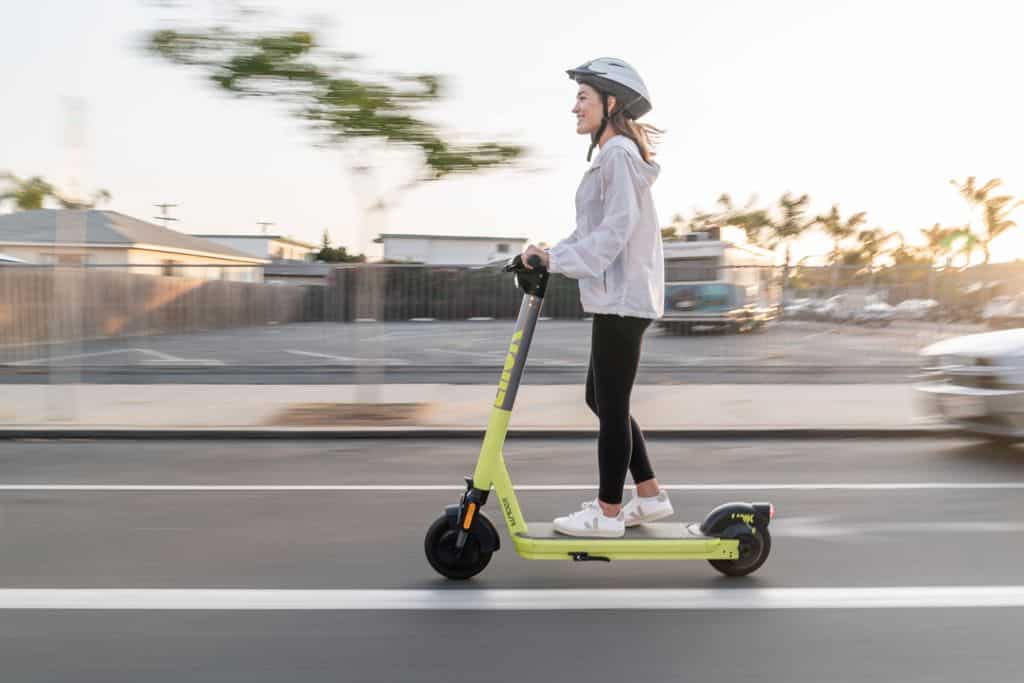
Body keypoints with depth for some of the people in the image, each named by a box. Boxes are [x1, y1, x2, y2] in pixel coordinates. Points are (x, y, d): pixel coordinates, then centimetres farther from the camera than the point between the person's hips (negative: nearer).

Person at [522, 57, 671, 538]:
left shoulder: (617, 155, -11)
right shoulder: (612, 156, 20)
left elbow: (615, 230, -21)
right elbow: (593, 229, 17)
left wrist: (557, 259, -20)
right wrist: (553, 253, 5)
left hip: (622, 299, -10)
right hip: (618, 297, 10)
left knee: (611, 406, -2)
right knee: (600, 400, 16)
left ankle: (607, 513, 10)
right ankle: (650, 497, 24)